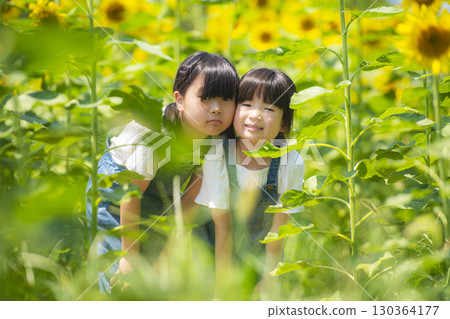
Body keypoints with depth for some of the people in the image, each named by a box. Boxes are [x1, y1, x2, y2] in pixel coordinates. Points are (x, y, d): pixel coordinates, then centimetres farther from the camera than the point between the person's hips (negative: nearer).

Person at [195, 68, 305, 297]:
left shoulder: (291, 164, -22)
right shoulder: (218, 157, -23)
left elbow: (277, 230, -15)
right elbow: (222, 227, -17)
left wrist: (267, 282, -8)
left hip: (262, 259, 1)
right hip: (220, 255, 0)